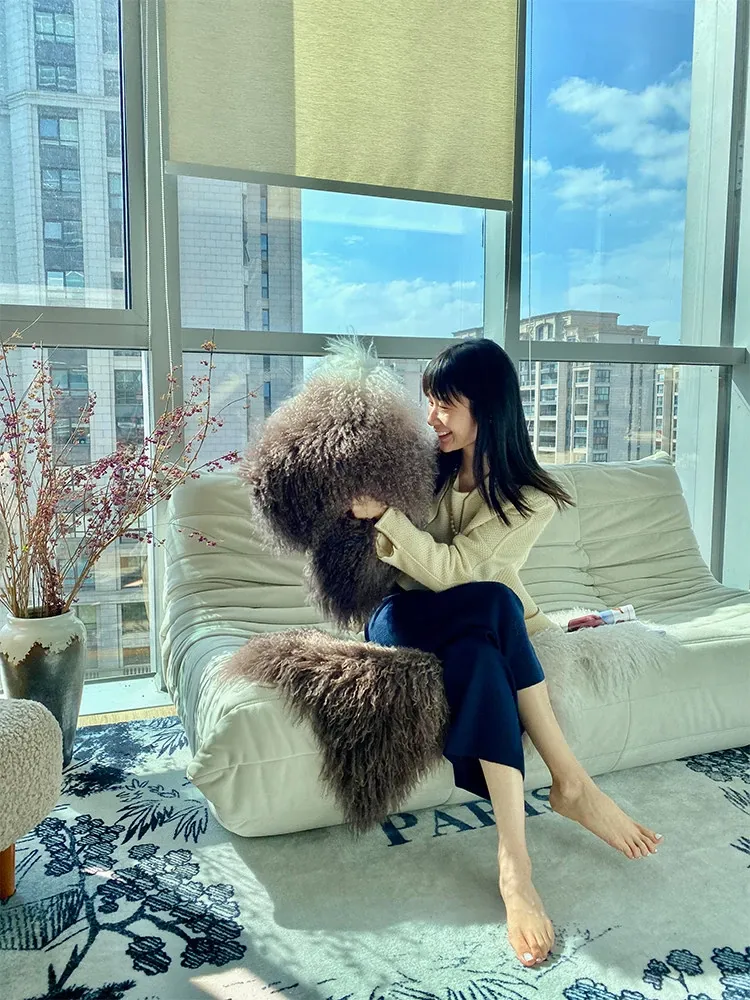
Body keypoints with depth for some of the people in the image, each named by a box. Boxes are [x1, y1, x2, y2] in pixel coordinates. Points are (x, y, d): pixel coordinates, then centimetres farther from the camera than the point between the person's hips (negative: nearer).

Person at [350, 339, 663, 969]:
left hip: (475, 630, 0)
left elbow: (451, 569, -22)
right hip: (403, 619, 0)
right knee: (493, 604, -33)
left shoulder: (531, 497, -9)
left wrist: (381, 513, -31)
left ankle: (515, 862, -33)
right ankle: (571, 780, -30)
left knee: (476, 654, -37)